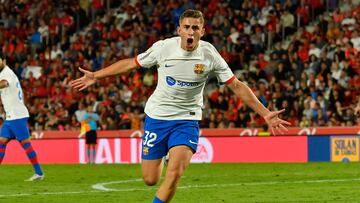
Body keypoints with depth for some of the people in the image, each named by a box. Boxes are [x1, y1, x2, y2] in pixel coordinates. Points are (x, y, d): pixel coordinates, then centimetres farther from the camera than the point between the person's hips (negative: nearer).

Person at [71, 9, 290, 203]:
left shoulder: (210, 55, -12)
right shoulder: (163, 47, -12)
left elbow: (237, 86, -6)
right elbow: (130, 63, 3)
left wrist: (265, 113, -10)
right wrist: (96, 76, 4)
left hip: (187, 119, -1)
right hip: (157, 116, 1)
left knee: (174, 174, -22)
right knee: (150, 179, 5)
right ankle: (161, 156, 41)